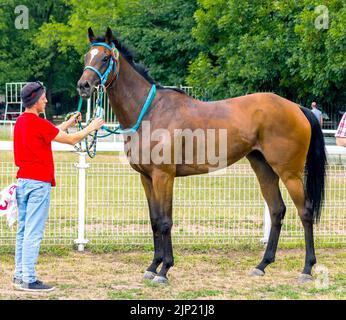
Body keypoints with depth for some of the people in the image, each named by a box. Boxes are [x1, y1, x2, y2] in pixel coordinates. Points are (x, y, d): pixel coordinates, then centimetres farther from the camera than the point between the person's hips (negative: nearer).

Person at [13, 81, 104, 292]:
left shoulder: (21, 122, 11)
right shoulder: (39, 124, -15)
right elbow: (71, 140, -7)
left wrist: (68, 123, 30)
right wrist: (91, 128, 8)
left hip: (23, 180, 9)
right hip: (38, 183, -9)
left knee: (23, 230, 12)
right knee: (33, 233, -7)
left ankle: (20, 275, 15)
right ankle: (29, 280, -7)